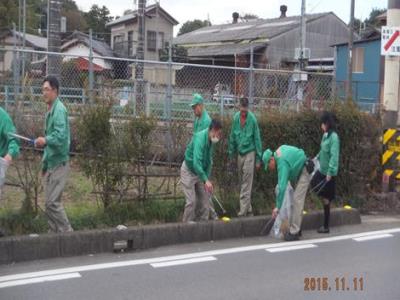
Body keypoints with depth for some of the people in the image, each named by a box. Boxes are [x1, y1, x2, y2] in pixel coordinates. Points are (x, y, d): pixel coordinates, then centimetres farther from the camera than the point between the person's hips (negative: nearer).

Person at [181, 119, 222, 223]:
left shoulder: (211, 140, -6)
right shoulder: (200, 138, -31)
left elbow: (209, 161, 4)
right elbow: (196, 162, -41)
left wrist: (207, 178, -2)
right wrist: (206, 180, -47)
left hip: (200, 172, 7)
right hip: (189, 171, -7)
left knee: (205, 199, 4)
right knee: (192, 201, -11)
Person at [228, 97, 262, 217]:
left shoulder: (252, 119, -13)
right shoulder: (236, 118, 0)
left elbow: (257, 139, -8)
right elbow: (232, 136, 10)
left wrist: (258, 158, -6)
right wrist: (231, 153, 13)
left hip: (249, 153, -5)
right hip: (240, 153, 5)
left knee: (246, 184, -6)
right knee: (242, 182, 11)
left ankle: (243, 210, -5)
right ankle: (248, 209, 20)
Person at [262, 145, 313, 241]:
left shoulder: (282, 163, -28)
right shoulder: (279, 150, -3)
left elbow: (282, 187, -33)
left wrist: (277, 207, -30)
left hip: (305, 171, -10)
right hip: (300, 171, 10)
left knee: (297, 200, -14)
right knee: (296, 200, 10)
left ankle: (294, 232, -15)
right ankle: (295, 228, 14)